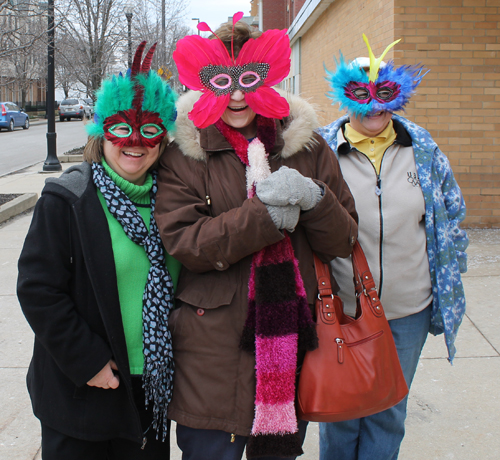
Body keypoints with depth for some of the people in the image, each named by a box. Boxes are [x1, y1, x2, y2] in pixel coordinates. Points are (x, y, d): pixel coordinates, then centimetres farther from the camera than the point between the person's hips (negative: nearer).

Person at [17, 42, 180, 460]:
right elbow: (38, 290, -14)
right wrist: (88, 362, -15)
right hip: (81, 393, -4)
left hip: (154, 384, 5)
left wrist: (175, 357, 6)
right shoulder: (66, 199, -12)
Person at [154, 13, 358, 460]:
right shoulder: (184, 154, -2)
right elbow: (183, 242, -14)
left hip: (294, 342, 3)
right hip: (213, 353, -2)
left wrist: (314, 197, -17)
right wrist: (267, 216, -19)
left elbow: (344, 242, 3)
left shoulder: (307, 146, 5)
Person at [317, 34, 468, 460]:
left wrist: (446, 295, 8)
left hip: (407, 312, 2)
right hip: (339, 311, -2)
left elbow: (451, 219, 9)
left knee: (388, 414, 17)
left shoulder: (423, 148, 1)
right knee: (340, 413, 14)